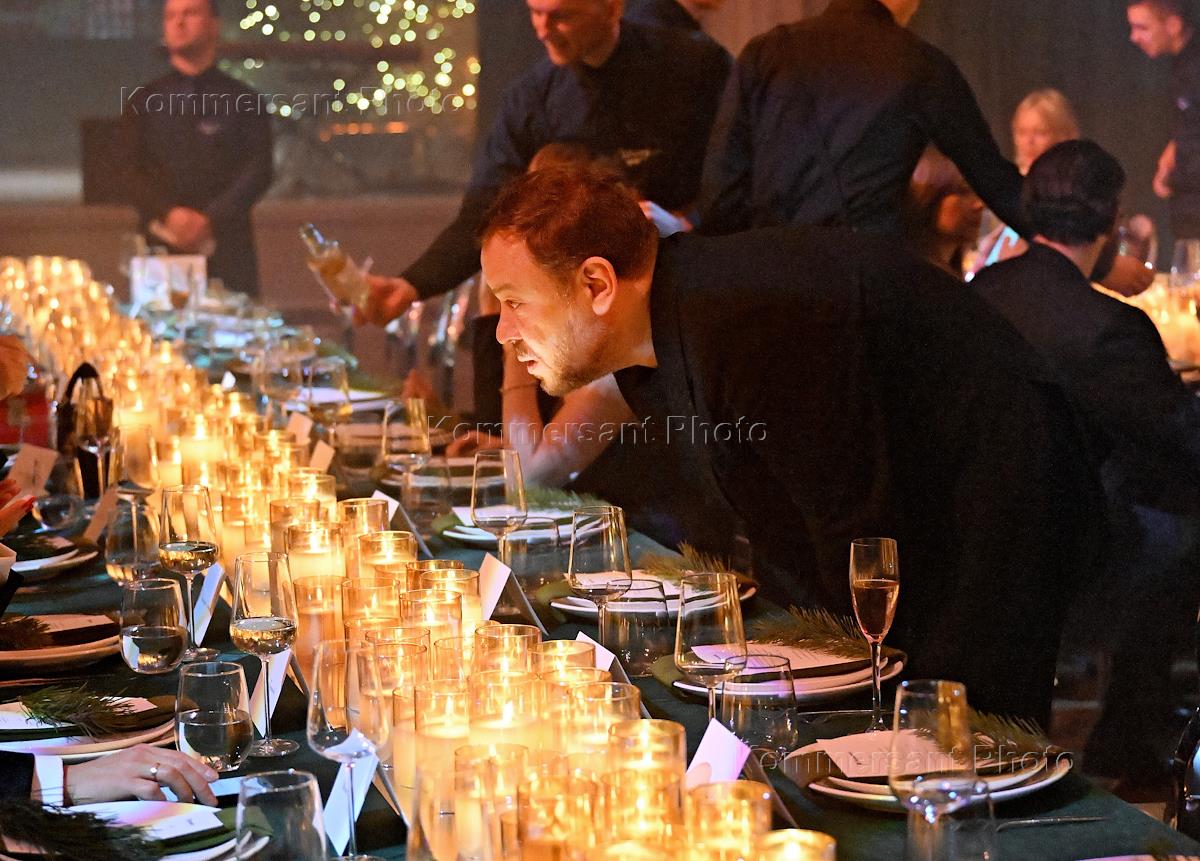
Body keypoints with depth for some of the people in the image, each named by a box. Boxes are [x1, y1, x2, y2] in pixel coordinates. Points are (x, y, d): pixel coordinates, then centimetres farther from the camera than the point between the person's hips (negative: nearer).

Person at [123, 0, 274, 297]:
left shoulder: (242, 100, 10)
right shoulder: (141, 101, 14)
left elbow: (258, 170, 0)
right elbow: (132, 171, 5)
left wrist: (210, 219, -13)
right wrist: (169, 214, -13)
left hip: (226, 247, -1)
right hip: (160, 247, 1)